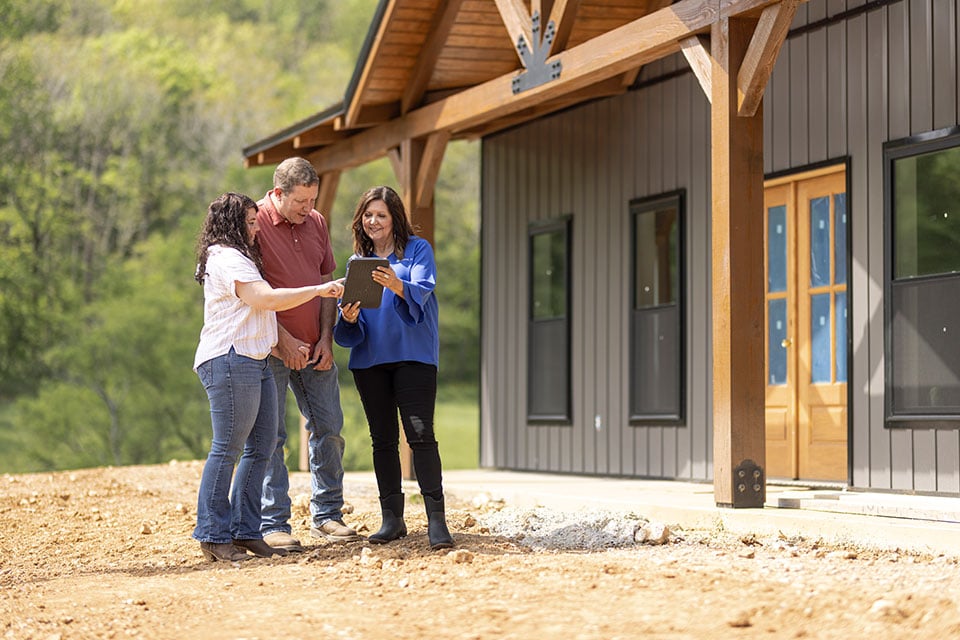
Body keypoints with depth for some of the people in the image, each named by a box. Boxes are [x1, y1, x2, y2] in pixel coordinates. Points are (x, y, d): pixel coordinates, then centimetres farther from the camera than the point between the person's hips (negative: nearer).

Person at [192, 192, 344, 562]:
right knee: (228, 448, -9)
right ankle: (213, 536, -5)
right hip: (230, 361, -11)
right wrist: (320, 290, -16)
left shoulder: (239, 258, 25)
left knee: (262, 446, 7)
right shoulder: (227, 259, -10)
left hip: (255, 361, 11)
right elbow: (268, 299, -19)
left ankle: (245, 531, 11)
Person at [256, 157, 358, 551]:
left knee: (328, 427, 7)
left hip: (314, 348, 6)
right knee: (271, 436, -3)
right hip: (270, 348, -6)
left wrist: (326, 337, 2)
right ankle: (273, 525, 0)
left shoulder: (316, 223, 9)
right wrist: (283, 339, -16)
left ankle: (326, 515, 17)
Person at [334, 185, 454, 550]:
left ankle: (436, 520, -13)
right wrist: (348, 317, -14)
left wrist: (397, 285, -36)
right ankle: (392, 519, 11)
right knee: (382, 439, 5)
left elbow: (422, 291, -15)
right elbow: (351, 328, 10)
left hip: (413, 353, -4)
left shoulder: (417, 250, 4)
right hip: (369, 359, 4)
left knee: (420, 434, -12)